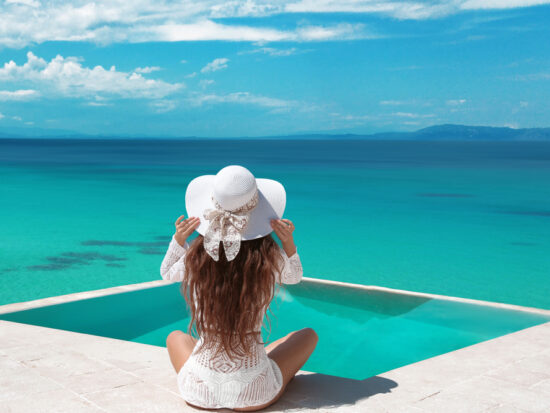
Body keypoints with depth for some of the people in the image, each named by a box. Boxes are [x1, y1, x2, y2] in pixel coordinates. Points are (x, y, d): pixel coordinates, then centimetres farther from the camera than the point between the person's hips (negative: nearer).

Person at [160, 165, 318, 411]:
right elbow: (294, 277, 10)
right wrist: (289, 244, -5)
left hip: (199, 393, 2)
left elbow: (167, 273, 12)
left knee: (175, 337, 36)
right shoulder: (269, 258, -15)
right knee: (308, 335, 28)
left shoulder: (196, 256, -13)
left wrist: (178, 239, -1)